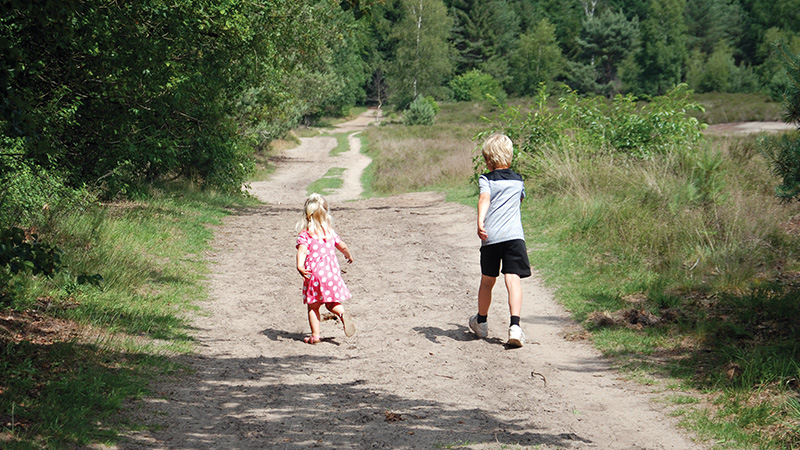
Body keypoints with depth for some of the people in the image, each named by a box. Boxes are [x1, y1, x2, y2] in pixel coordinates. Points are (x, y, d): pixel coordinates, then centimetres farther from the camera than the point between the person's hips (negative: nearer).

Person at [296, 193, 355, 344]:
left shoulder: (305, 235, -6)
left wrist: (300, 266, -38)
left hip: (314, 274, -3)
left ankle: (315, 334, 5)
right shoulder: (330, 233, 8)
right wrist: (349, 256, 42)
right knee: (332, 304, 15)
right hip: (332, 272, 3)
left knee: (313, 306, 9)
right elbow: (343, 246, 21)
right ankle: (342, 313, -16)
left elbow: (302, 250, -24)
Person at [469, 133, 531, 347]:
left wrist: (480, 222, -31)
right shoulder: (518, 181, 15)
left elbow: (484, 199, -17)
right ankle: (515, 325, -25)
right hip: (514, 235, 1)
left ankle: (481, 322, 35)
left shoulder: (486, 180, 3)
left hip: (491, 237, -1)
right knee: (513, 280, -8)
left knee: (487, 281, 15)